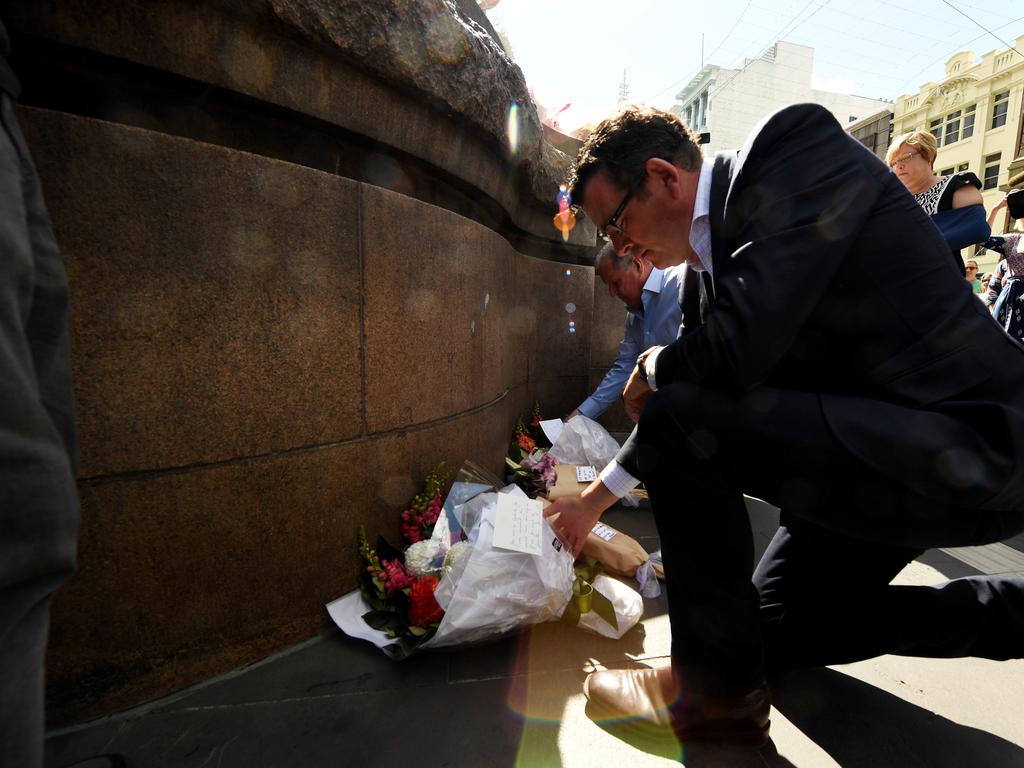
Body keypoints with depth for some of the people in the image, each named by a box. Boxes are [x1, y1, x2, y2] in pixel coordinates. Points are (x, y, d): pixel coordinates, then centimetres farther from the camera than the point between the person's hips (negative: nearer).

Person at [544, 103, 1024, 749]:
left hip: (963, 444, -9)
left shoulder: (798, 144, -16)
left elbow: (737, 351, -32)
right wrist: (597, 498, 16)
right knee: (775, 631, 18)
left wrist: (654, 369, -8)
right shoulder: (718, 239, 9)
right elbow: (716, 384, 13)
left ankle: (716, 688, -5)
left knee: (676, 423, -24)